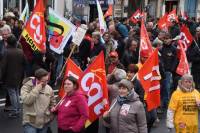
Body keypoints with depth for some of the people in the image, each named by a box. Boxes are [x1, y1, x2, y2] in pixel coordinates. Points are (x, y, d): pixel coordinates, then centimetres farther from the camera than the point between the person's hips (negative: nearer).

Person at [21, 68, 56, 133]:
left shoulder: (49, 88, 2)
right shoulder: (26, 87, -9)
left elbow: (52, 103, 15)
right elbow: (26, 100, -26)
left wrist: (51, 115, 7)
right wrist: (37, 89, -23)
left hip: (44, 123, 4)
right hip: (30, 123, -4)